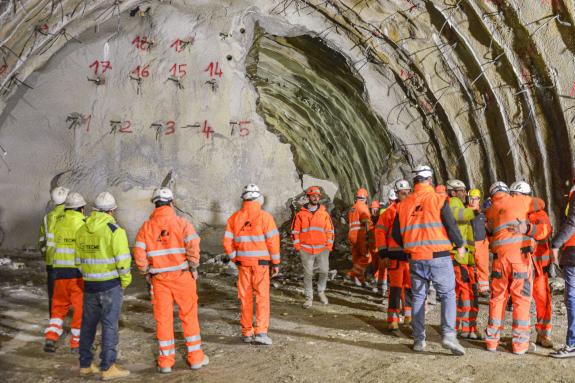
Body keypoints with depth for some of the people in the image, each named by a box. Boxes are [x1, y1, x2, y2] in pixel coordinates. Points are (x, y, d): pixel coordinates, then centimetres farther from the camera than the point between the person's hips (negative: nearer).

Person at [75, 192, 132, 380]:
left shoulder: (81, 230, 7)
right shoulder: (114, 230, -13)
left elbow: (79, 260, 11)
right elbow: (123, 260, -16)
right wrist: (125, 281, -2)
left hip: (90, 285, 6)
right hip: (111, 285, -6)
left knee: (88, 324, 15)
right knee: (109, 325, 0)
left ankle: (85, 364, 24)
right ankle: (107, 367, 4)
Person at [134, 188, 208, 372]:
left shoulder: (146, 227, 0)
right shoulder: (182, 223, -6)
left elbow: (139, 255, -4)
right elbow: (193, 247, -16)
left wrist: (147, 273, 9)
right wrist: (194, 268, -4)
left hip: (159, 279, 2)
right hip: (182, 276, -1)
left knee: (163, 318, 10)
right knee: (189, 316, 10)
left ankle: (165, 362, 18)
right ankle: (195, 357, 17)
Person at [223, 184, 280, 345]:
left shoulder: (234, 217, 1)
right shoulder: (264, 217, -9)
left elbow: (227, 242, 2)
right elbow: (273, 241, -10)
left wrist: (235, 258, 14)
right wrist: (276, 263, -1)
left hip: (243, 262, 3)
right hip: (260, 262, -3)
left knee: (245, 297, 12)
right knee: (262, 296, 3)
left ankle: (247, 332, 19)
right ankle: (260, 332, -4)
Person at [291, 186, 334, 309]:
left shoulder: (324, 213, 6)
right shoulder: (301, 214, 2)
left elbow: (330, 231, 9)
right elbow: (295, 231, 4)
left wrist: (329, 247, 2)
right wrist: (298, 248, -1)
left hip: (322, 249, 1)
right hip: (306, 250, -1)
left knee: (324, 271, 0)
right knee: (308, 274, 2)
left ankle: (321, 291, 25)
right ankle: (309, 298, 13)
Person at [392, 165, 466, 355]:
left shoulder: (404, 204, 6)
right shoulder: (438, 199, -6)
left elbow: (396, 234, 11)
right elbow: (451, 225, -9)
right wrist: (460, 245, 8)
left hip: (415, 259, 4)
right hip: (438, 257, -4)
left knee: (418, 297, 14)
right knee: (448, 295, 6)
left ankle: (419, 340, 17)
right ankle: (448, 334, -9)